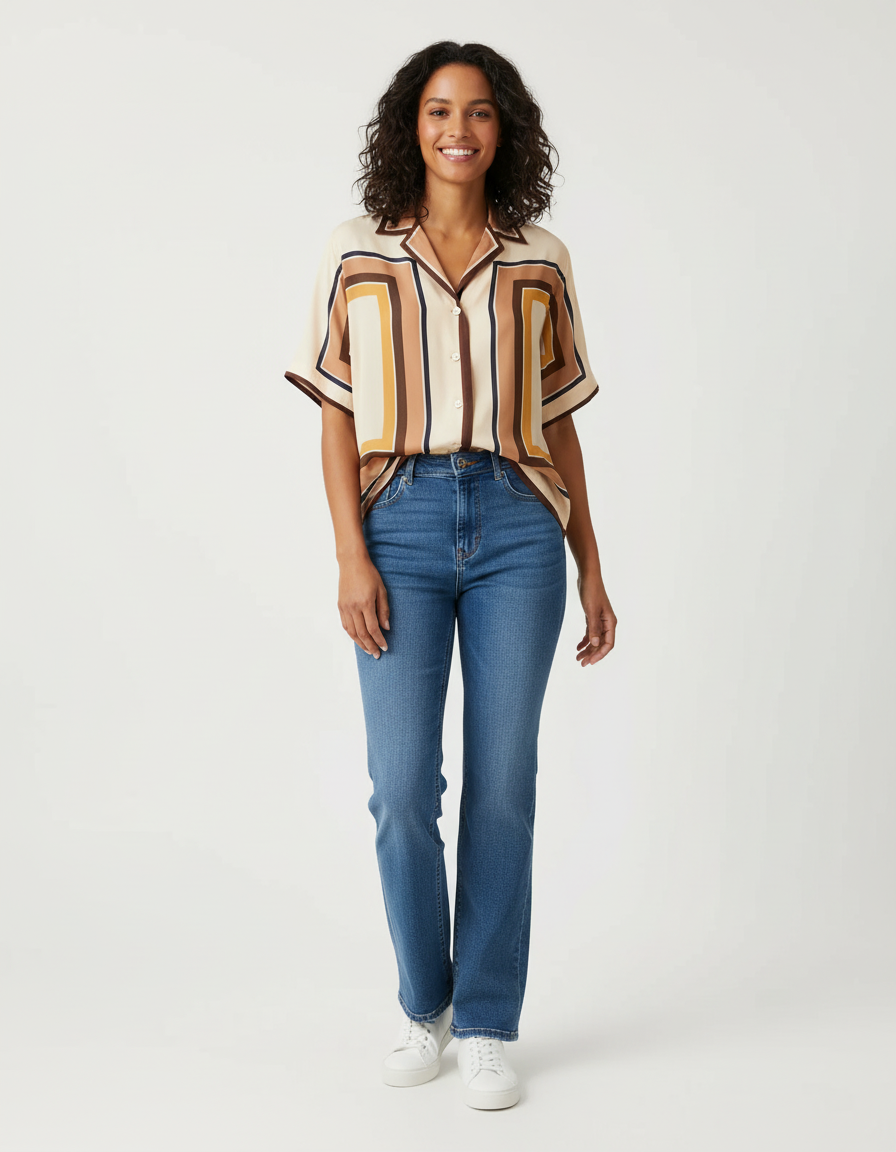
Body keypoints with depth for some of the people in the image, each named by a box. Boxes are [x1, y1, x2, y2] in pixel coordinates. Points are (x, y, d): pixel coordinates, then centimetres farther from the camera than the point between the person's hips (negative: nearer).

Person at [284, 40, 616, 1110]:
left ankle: (487, 1025, 16)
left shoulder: (541, 261, 10)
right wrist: (351, 559, -7)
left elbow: (559, 422, 13)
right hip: (403, 522, -1)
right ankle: (423, 1003, 20)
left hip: (518, 526, 1)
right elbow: (336, 419, 4)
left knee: (503, 780, 2)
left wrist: (592, 571, 11)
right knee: (403, 785, -3)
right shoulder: (355, 255, 6)